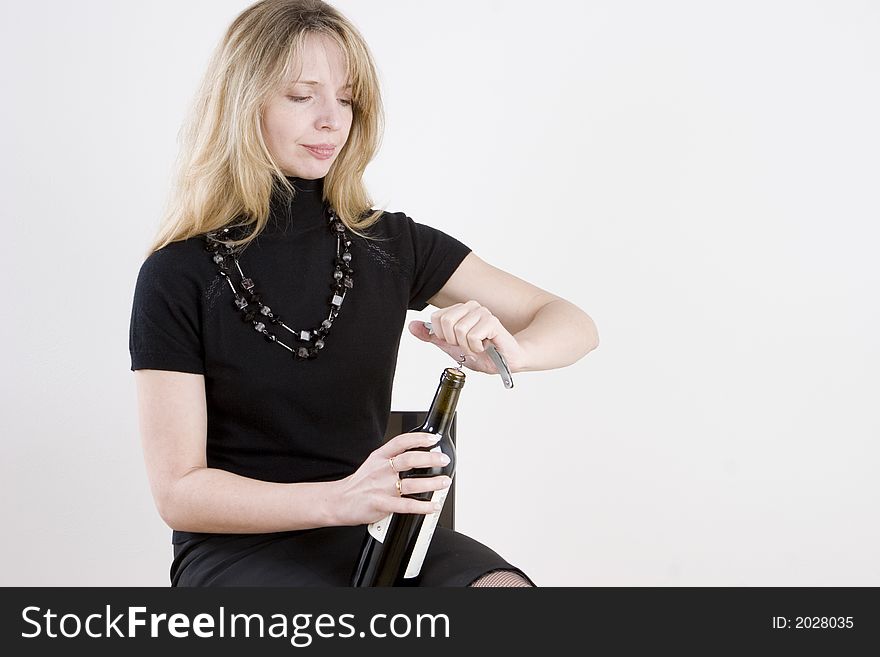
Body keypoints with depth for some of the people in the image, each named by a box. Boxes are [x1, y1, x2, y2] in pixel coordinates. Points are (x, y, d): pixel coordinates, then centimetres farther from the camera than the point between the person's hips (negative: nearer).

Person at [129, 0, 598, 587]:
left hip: (378, 533, 4)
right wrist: (338, 499, -25)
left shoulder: (389, 245, 4)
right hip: (241, 545, -4)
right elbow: (178, 491, -9)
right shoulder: (178, 277, -7)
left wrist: (511, 351, -19)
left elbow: (573, 324, 5)